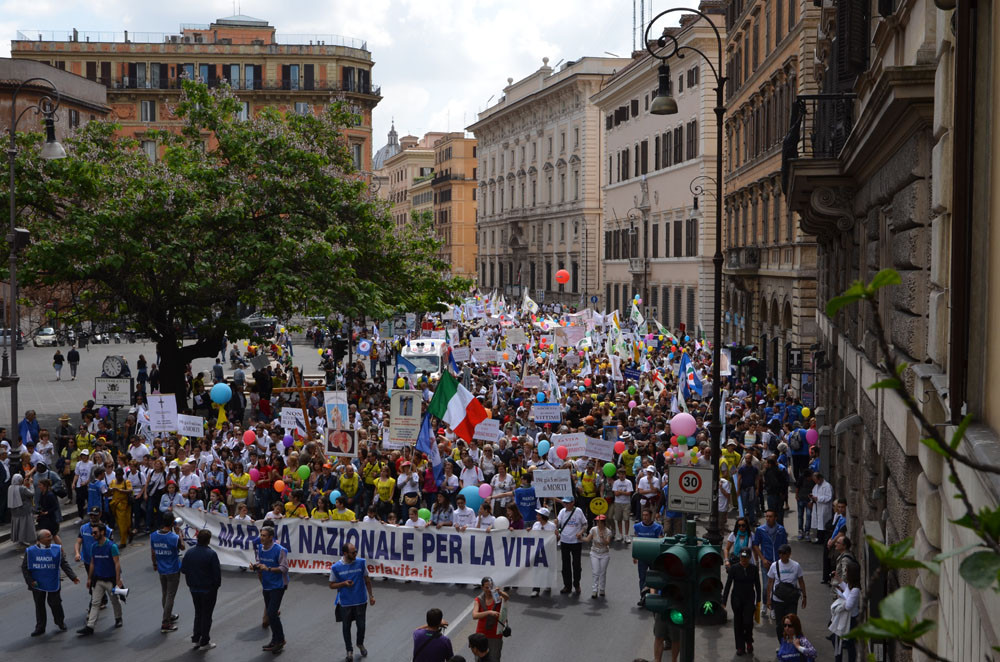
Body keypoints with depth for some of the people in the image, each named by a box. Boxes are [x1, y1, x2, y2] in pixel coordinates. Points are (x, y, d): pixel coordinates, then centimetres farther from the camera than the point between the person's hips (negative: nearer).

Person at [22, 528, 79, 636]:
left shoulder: (57, 549, -6)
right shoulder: (30, 551, -7)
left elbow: (64, 564, -3)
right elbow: (24, 567, -1)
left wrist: (73, 577, -10)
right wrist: (30, 581, -10)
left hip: (53, 583, -1)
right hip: (37, 584, 1)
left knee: (55, 603, 5)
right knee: (39, 606, 11)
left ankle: (60, 622, 29)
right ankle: (40, 628, 24)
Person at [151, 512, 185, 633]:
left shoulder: (153, 536, -9)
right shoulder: (175, 538, -22)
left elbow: (152, 553, 3)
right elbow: (182, 547, -2)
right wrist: (178, 533, 3)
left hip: (161, 570, 5)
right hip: (173, 570, -5)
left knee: (164, 594, 21)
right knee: (170, 596, 3)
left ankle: (169, 616, 39)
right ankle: (165, 624, 5)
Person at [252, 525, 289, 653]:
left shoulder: (279, 550, -18)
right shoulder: (260, 548, 3)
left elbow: (284, 568, -18)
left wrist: (268, 568, -29)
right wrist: (255, 566, -8)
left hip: (277, 586, -7)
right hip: (266, 585, 7)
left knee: (272, 613, -13)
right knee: (269, 613, 14)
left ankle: (280, 640, 2)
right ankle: (275, 640, 27)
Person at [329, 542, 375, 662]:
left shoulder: (361, 563, -10)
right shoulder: (336, 567, -14)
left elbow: (367, 580, 3)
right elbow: (331, 585, -2)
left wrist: (371, 595, 5)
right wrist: (344, 583, -20)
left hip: (360, 601, 1)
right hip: (345, 603, -1)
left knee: (361, 625, 10)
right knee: (346, 627, 12)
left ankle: (360, 644, 40)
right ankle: (349, 650, 33)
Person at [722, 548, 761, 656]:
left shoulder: (754, 568, -2)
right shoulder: (734, 568, -7)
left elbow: (757, 585, 8)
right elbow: (728, 584, -6)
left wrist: (758, 601, 10)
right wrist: (723, 601, -8)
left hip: (749, 598, 0)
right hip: (737, 598, 0)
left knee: (748, 621, -11)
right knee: (738, 623, 5)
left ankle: (749, 641, 17)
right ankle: (740, 647, 17)